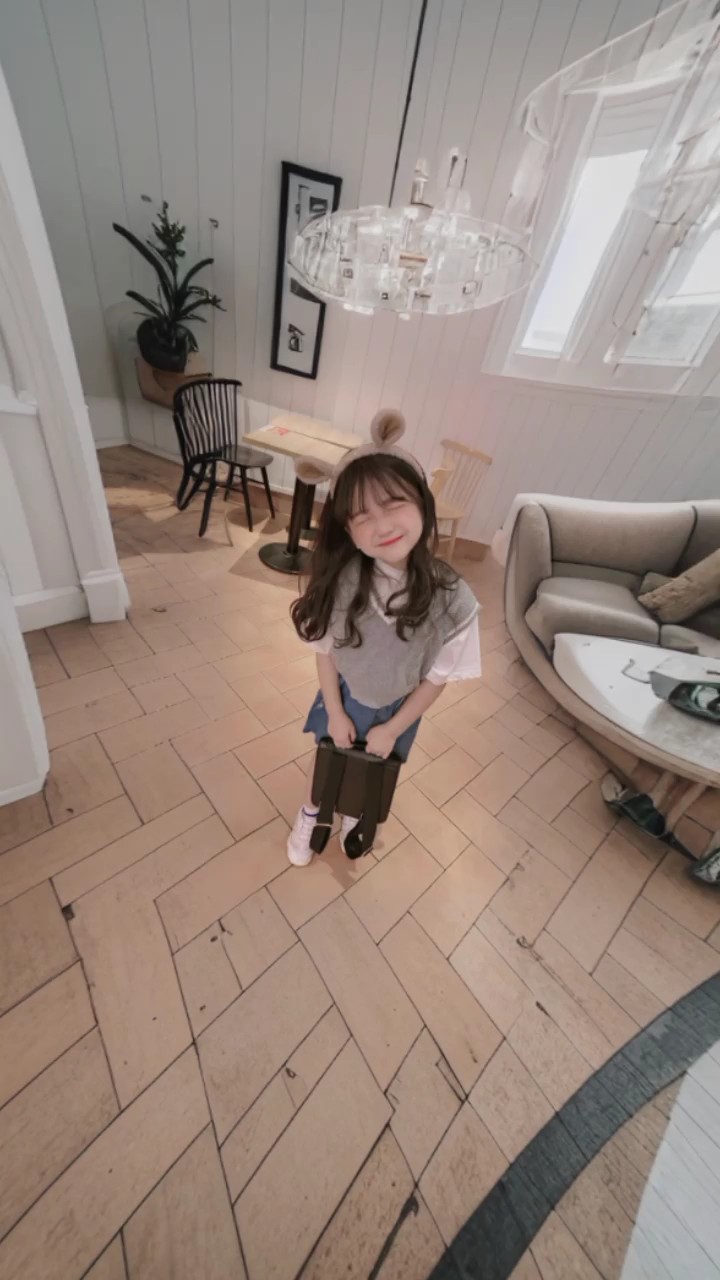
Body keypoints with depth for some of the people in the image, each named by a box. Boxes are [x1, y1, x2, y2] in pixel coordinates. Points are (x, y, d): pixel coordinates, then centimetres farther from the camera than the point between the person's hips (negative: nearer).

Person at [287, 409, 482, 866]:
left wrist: (391, 730, -9)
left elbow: (437, 678, -17)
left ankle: (354, 814, 65)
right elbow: (325, 649, -13)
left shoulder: (453, 599, -31)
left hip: (398, 710, 1)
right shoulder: (340, 579, -29)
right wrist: (336, 713, -7)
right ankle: (310, 814, 62)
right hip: (343, 697, 0)